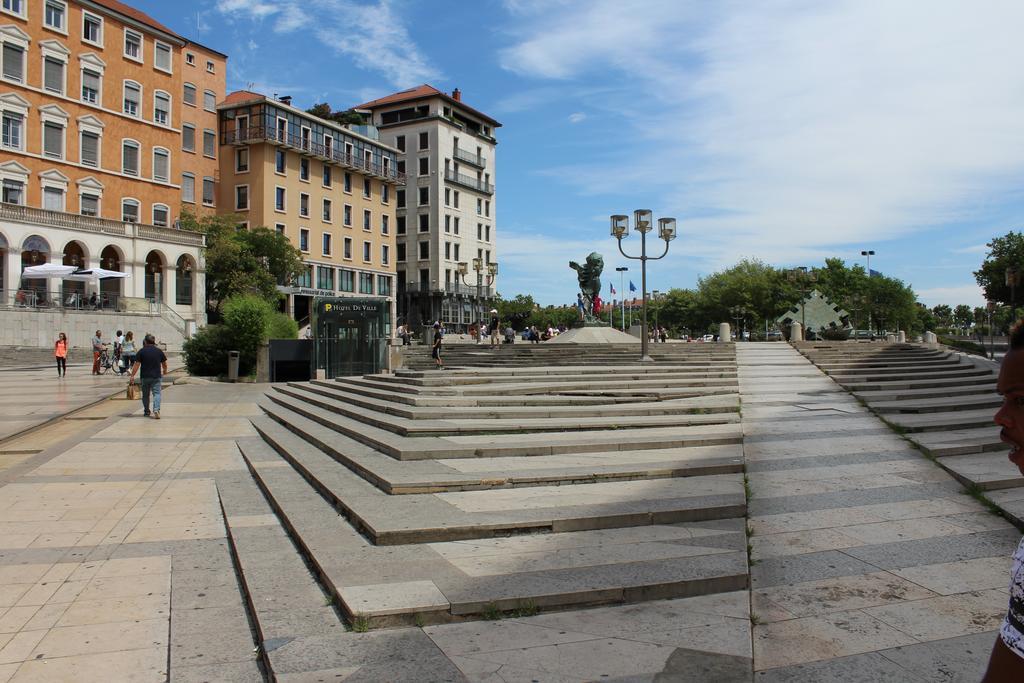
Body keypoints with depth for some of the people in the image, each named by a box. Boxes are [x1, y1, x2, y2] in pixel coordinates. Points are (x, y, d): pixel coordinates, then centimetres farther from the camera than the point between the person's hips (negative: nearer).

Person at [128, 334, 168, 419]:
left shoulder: (141, 351, -3)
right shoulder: (159, 351, 3)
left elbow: (136, 364, -7)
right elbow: (164, 364, 12)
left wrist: (132, 376, -2)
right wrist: (164, 370, 32)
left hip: (145, 377, 0)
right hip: (157, 376, 0)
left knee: (145, 395, 13)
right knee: (157, 393, -3)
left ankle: (146, 412, 23)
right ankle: (156, 410, -23)